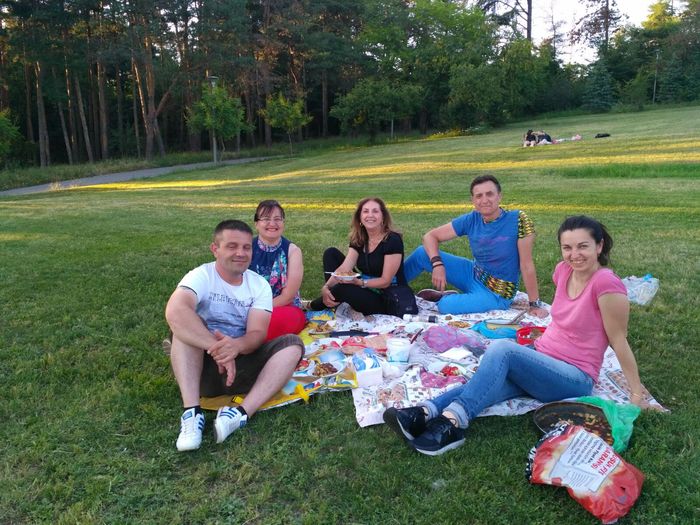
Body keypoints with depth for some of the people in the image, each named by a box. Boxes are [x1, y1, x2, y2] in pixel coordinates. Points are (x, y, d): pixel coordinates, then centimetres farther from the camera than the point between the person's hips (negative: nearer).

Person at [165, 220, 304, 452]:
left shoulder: (259, 285, 3)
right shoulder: (201, 276, -8)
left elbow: (257, 333, -11)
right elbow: (174, 312, -31)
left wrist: (236, 346, -35)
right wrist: (218, 349, -38)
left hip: (242, 366, 3)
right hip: (203, 368, -2)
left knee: (292, 343, -18)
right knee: (185, 323, -26)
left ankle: (241, 413, -36)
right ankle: (192, 413, -34)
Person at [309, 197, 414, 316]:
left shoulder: (393, 240, -18)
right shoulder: (358, 239, 3)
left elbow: (385, 281, -20)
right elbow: (344, 268, -11)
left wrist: (358, 282, -34)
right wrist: (326, 287, -29)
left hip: (388, 301, -7)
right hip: (367, 290, 7)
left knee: (342, 289, -32)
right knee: (331, 253, -1)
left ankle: (317, 305, 1)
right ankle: (333, 303, -7)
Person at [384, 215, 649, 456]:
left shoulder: (606, 283, -17)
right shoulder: (563, 270, 3)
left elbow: (619, 341, -11)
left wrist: (637, 394, -6)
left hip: (575, 378, -6)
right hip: (541, 363, 6)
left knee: (502, 348, -32)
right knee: (491, 384, -25)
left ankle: (452, 422, -40)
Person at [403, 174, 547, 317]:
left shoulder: (518, 219, -21)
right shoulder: (471, 220, -8)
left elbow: (526, 265, -18)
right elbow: (430, 236, -4)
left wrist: (535, 304, -15)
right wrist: (437, 264, -21)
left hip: (496, 293, -5)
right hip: (472, 275, 5)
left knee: (446, 306, -30)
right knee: (422, 253, -4)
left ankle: (445, 298, 7)